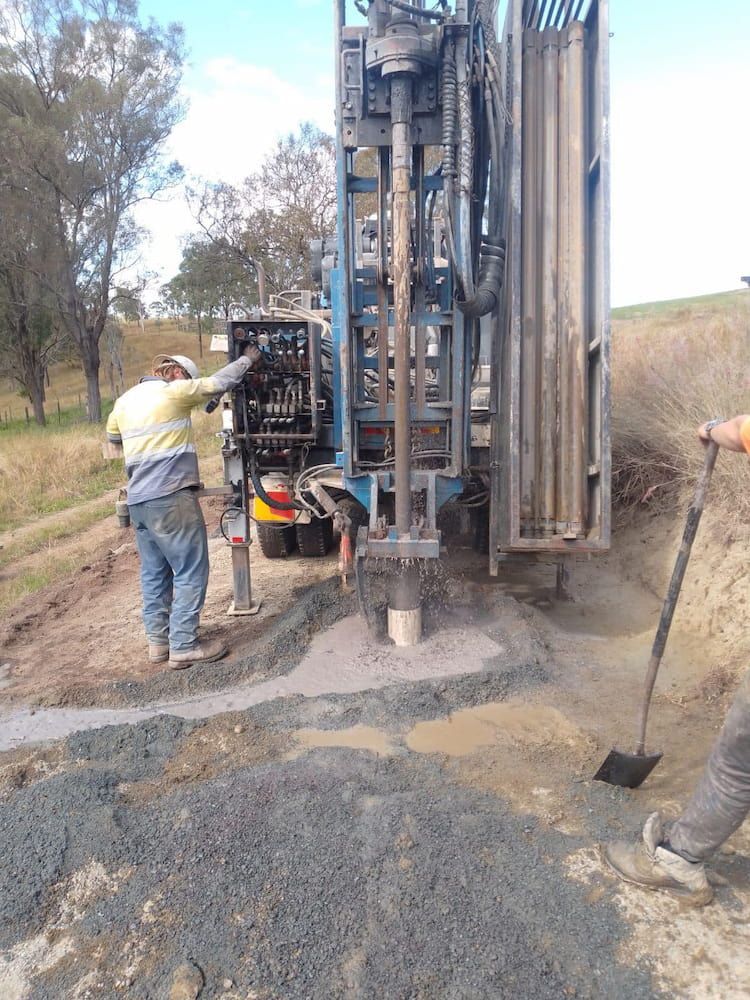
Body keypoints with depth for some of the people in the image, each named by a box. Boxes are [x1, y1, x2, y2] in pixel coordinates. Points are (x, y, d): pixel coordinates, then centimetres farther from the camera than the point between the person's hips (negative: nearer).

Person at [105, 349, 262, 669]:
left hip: (137, 501, 8)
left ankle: (158, 641, 22)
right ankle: (184, 646, 0)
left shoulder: (124, 401, 17)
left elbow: (112, 441, 31)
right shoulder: (173, 391, -4)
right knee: (191, 572, -2)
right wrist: (248, 359, 17)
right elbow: (219, 382, 2)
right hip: (171, 498, -8)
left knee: (154, 573, 15)